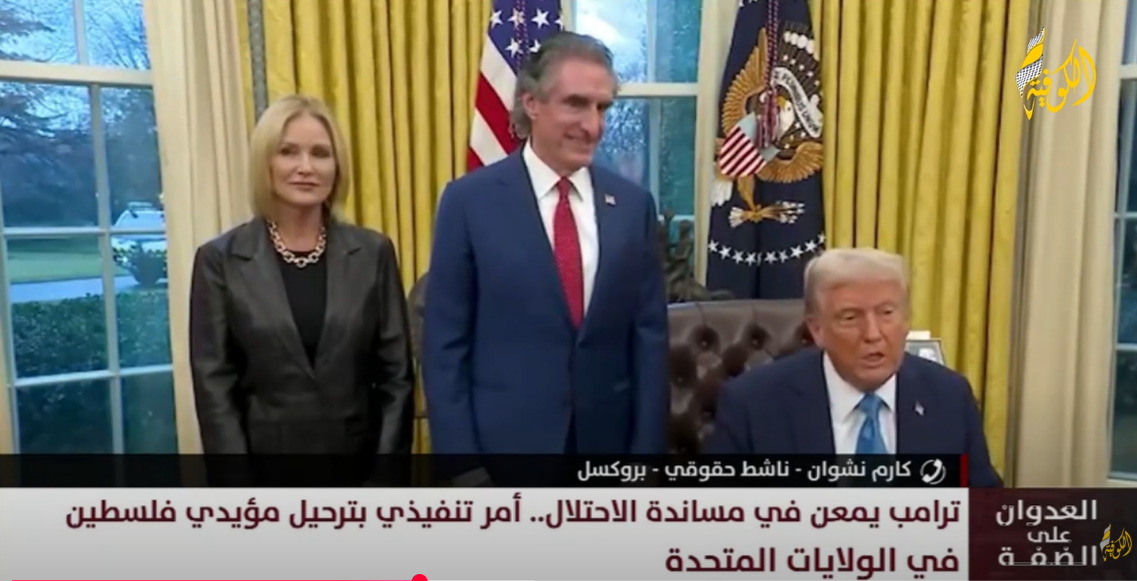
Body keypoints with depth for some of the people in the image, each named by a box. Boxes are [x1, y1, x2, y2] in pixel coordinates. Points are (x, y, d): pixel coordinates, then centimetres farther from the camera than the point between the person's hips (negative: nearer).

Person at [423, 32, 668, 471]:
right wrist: (456, 448, -9)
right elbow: (445, 345, -7)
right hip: (504, 436, -2)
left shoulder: (634, 205, 0)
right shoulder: (470, 201, -8)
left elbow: (649, 337, 2)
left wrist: (646, 443, -1)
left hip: (607, 436, 3)